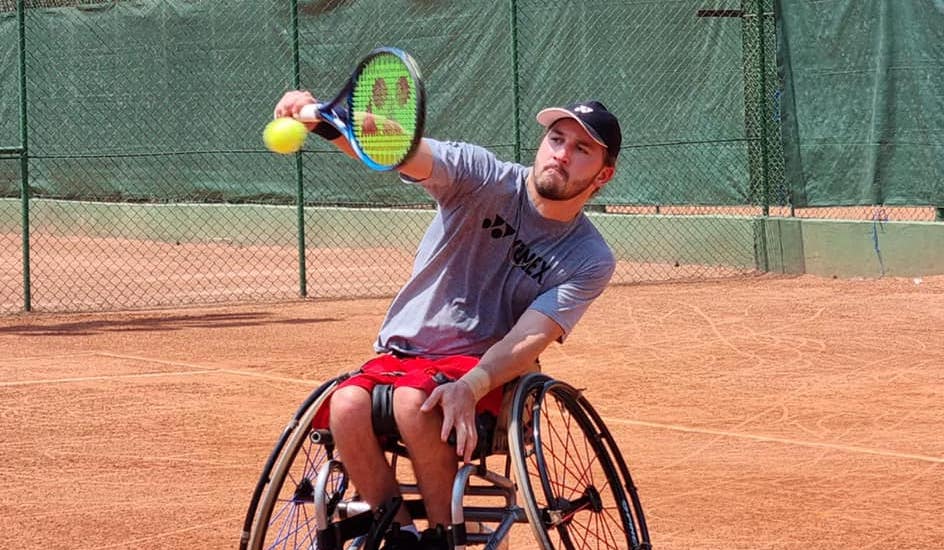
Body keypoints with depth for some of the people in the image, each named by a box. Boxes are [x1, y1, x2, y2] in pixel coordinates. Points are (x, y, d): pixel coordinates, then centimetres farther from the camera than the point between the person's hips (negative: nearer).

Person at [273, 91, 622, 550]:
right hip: (401, 353, 2)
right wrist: (324, 121, -41)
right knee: (347, 404, -30)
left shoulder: (590, 261, -3)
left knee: (414, 400, -34)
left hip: (490, 375, -2)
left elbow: (527, 341, -14)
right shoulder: (484, 178, -4)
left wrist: (469, 387, -34)